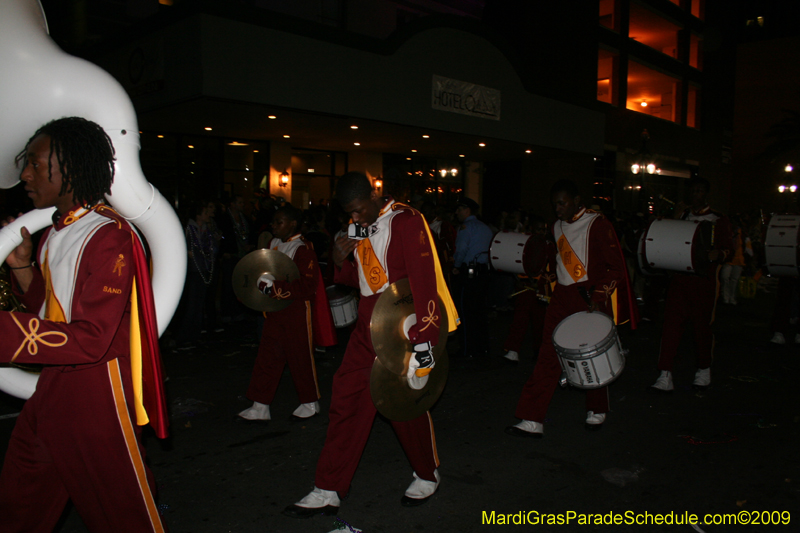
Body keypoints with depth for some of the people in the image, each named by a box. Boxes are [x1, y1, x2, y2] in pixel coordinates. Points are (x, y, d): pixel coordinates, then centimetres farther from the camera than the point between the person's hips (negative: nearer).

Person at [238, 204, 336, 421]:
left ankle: (310, 403, 23)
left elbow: (307, 285, -21)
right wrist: (261, 284, 5)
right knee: (267, 356, 8)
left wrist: (274, 288, -26)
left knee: (301, 357, 4)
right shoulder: (273, 244, 9)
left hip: (297, 311, -7)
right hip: (275, 311, 7)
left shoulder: (302, 249, -14)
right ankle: (260, 407, 15)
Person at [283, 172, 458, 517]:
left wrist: (423, 337, -23)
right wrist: (341, 260, -1)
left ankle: (427, 474, 32)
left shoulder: (406, 221, -13)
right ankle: (327, 491, 16)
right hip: (368, 328, 7)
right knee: (346, 400, 5)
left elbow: (423, 280, -19)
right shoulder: (361, 227, 12)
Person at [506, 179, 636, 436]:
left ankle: (596, 412, 31)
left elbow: (616, 266, -10)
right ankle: (532, 421, -1)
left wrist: (600, 295, -18)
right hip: (562, 296, 5)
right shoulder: (557, 227, 12)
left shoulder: (597, 224, -8)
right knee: (548, 355, -2)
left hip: (591, 297, -5)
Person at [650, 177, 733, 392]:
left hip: (705, 279, -2)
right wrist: (676, 219, 0)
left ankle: (704, 370, 28)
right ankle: (665, 377, -4)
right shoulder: (682, 215, 13)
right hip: (680, 277, 3)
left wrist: (718, 254, -22)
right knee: (671, 322, -5)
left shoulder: (718, 220, 3)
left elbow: (729, 248, 0)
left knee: (703, 325, 7)